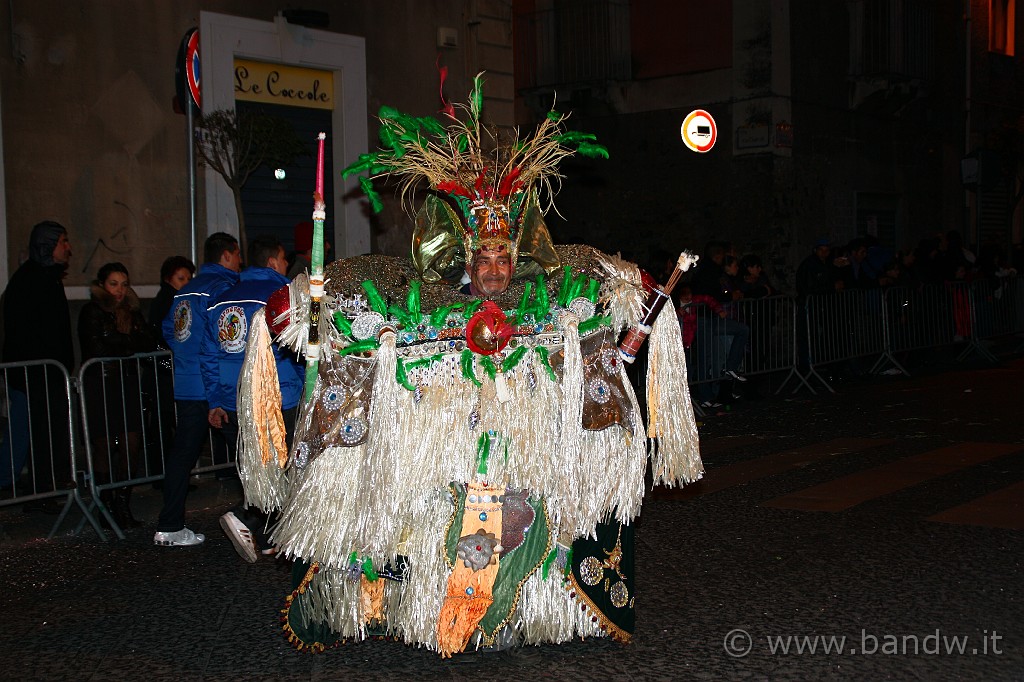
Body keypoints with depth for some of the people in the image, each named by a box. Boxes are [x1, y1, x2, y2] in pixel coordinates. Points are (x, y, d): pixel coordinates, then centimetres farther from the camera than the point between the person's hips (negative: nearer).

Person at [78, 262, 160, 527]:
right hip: (100, 387, -5)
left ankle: (123, 503, 9)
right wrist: (129, 340, -2)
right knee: (104, 447, -1)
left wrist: (119, 340, -8)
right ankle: (107, 506, 7)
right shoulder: (92, 312, -3)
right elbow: (99, 349, -13)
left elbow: (150, 344, 4)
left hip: (128, 384, 5)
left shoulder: (132, 312, 14)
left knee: (132, 445, -2)